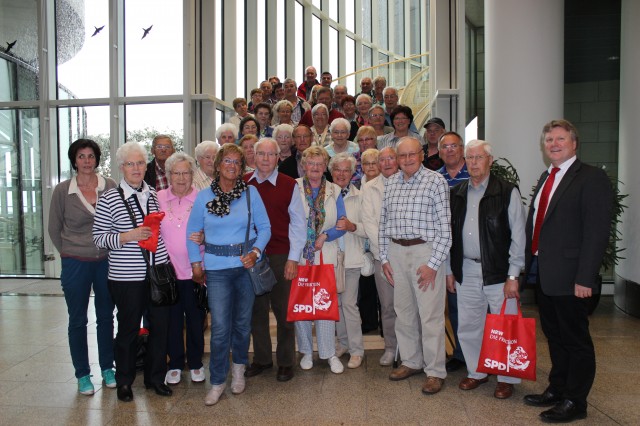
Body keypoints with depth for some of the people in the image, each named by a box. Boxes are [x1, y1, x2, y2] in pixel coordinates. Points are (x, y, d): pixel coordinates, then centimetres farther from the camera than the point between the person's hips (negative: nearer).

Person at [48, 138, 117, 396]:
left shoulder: (110, 186, -3)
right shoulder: (62, 191, -4)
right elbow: (54, 229, 6)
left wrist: (111, 249, 0)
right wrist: (70, 253, 7)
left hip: (106, 261, 1)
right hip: (75, 264, 0)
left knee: (106, 317, 12)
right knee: (77, 320, 9)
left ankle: (107, 368, 28)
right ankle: (82, 374, 24)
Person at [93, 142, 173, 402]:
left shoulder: (154, 195, 7)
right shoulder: (109, 199, -4)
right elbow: (98, 238, -4)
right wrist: (127, 237, -19)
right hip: (126, 277, -3)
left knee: (160, 325, 9)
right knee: (129, 329, 9)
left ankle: (155, 377, 29)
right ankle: (124, 381, 30)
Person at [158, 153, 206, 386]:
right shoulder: (158, 198, 2)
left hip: (195, 268, -1)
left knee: (196, 318, 9)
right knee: (172, 318, 11)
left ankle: (195, 362, 29)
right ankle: (175, 364, 29)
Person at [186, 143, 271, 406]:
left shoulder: (250, 193, -1)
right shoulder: (204, 196, 1)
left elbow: (264, 227, 2)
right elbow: (192, 231, 8)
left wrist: (256, 252, -13)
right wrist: (195, 264, 5)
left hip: (246, 266, 1)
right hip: (217, 269, 0)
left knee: (242, 322, 13)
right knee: (220, 328, -2)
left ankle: (238, 369, 36)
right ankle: (217, 381, 16)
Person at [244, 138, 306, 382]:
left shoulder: (289, 185, -2)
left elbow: (298, 224, -1)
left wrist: (293, 258, -6)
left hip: (280, 257, -2)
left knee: (283, 310, 6)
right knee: (256, 309, 11)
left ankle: (285, 362, 21)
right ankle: (261, 359, 28)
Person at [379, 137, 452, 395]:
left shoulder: (436, 181, -6)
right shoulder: (390, 183, 10)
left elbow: (444, 226, -9)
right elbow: (383, 223, 13)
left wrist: (433, 264, -13)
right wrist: (384, 258, 7)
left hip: (425, 251, -5)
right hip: (396, 252, 5)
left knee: (430, 314, 0)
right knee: (403, 311, 14)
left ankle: (435, 371, 15)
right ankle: (411, 361, 30)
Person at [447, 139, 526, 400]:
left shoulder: (507, 192, -5)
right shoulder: (457, 193, 9)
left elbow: (518, 236, -7)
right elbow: (450, 234, 13)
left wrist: (513, 276, -10)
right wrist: (449, 270, 11)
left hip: (498, 271, -4)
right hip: (466, 271, 4)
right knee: (468, 327, 11)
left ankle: (507, 378, 26)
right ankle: (476, 372, 31)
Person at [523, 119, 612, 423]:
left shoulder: (591, 178, -11)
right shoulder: (546, 178, 14)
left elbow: (597, 233, -17)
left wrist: (584, 278, -20)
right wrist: (531, 262, 9)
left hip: (568, 276, -8)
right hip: (542, 272, 8)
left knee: (575, 339, 6)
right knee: (554, 336, 19)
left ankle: (575, 402, 21)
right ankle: (556, 389, 35)